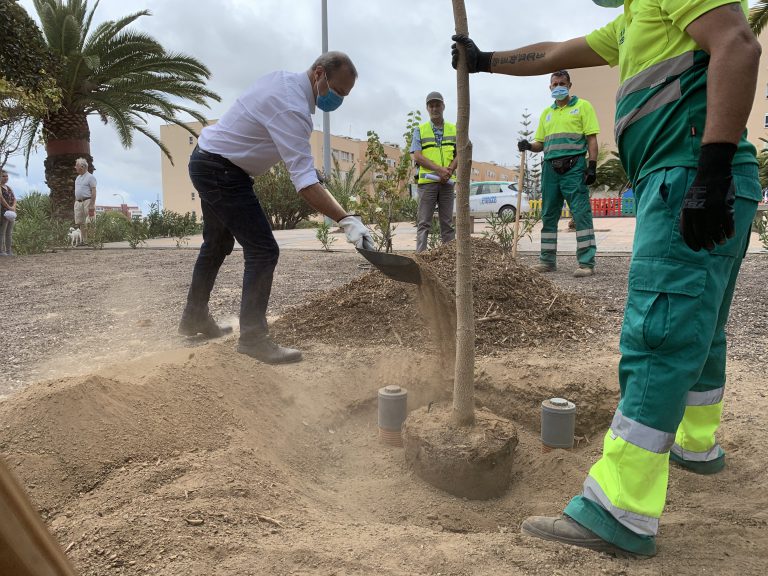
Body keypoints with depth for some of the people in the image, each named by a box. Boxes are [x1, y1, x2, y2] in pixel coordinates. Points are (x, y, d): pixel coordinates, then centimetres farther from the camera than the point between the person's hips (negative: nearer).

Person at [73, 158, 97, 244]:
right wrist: (75, 202, 16)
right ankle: (84, 241, 12)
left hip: (87, 201, -8)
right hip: (78, 202, 8)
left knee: (89, 223, -10)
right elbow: (76, 192, 23)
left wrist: (92, 205, -19)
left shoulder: (90, 177, -6)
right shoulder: (78, 177, 19)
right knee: (79, 223, 6)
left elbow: (93, 192, -12)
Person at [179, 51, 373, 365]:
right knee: (263, 251, -13)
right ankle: (253, 337, -7)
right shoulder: (291, 107, -27)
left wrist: (303, 161, 14)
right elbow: (304, 182, -35)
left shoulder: (284, 79, 3)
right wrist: (346, 220, -41)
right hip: (221, 171, -11)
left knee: (217, 244, 22)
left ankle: (194, 318, 37)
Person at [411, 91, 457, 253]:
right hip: (427, 181, -2)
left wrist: (449, 170, -11)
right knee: (424, 223, -3)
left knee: (448, 222, 5)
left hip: (447, 182, 2)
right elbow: (417, 156, -4)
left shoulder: (454, 130, 14)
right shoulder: (420, 130, 7)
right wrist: (440, 169, -15)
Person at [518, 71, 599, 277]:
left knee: (581, 214, -10)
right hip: (551, 168, 6)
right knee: (548, 215, 7)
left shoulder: (582, 106, 7)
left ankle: (586, 262, -10)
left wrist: (592, 166, -11)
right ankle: (547, 260, 15)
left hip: (574, 168, -5)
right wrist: (528, 146, -1)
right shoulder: (546, 113, 21)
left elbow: (591, 138, -1)